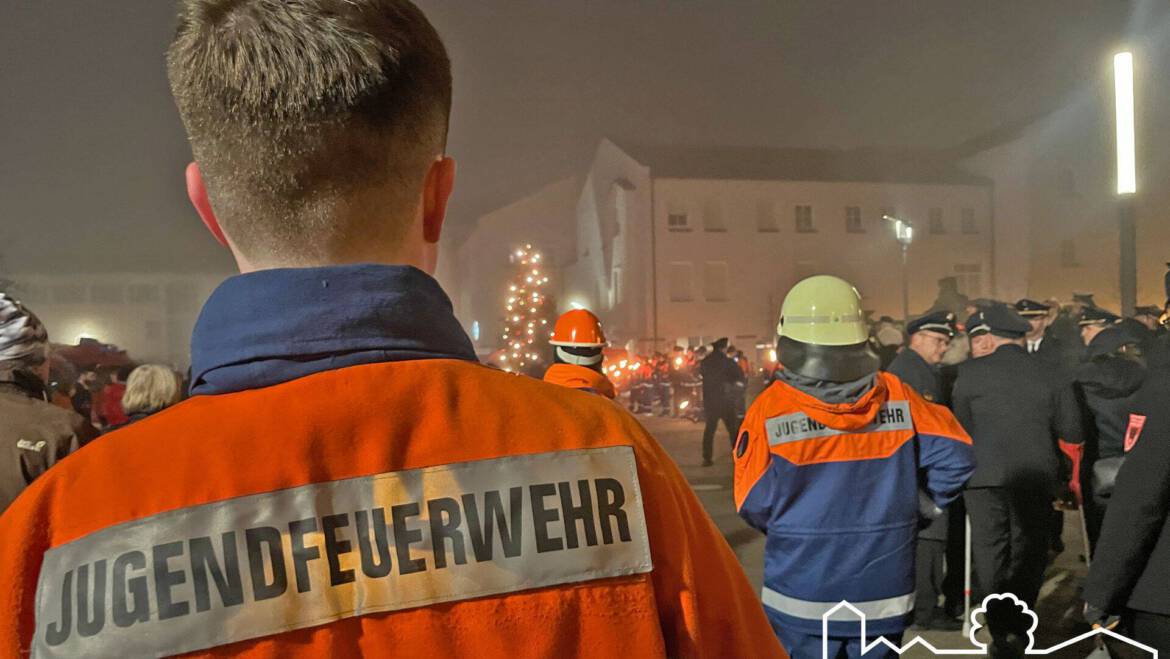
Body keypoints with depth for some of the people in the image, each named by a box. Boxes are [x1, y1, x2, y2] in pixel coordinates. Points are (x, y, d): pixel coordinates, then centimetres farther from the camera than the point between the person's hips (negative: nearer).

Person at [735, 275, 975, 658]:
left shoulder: (771, 408, -15)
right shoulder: (896, 396, -8)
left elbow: (754, 504, -10)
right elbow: (955, 456, -5)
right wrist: (918, 508, 10)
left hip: (803, 595, -2)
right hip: (884, 593, 2)